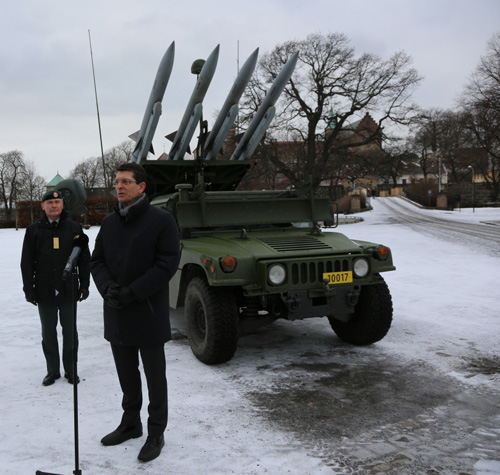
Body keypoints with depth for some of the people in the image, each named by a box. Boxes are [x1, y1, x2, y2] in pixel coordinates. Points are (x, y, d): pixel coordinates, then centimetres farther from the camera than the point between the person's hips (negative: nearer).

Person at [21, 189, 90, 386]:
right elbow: (26, 262, 4)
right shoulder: (34, 230, 4)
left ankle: (71, 370, 20)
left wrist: (84, 285, 1)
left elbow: (84, 259, 5)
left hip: (68, 290, -1)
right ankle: (53, 371, 23)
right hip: (44, 292, 1)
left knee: (70, 332, 7)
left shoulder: (74, 228, 3)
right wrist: (29, 289, -1)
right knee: (48, 333, 10)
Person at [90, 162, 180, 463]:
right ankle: (130, 424, 37)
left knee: (155, 376, 7)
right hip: (116, 314, 6)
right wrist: (107, 287, -11)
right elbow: (97, 260, 9)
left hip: (148, 314, -6)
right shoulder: (110, 223, 10)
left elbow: (168, 263, -15)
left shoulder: (161, 220, -10)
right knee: (127, 374, 19)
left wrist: (133, 292, -20)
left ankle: (156, 434, 21)